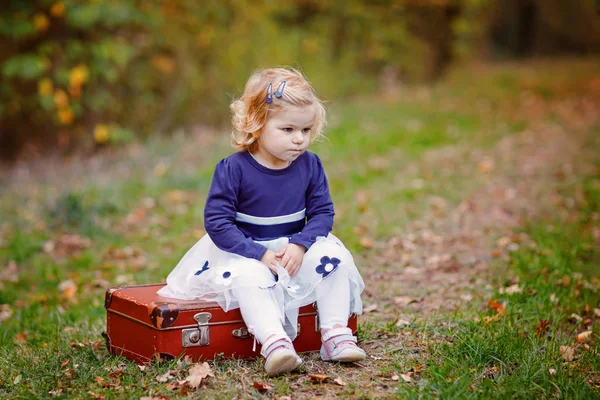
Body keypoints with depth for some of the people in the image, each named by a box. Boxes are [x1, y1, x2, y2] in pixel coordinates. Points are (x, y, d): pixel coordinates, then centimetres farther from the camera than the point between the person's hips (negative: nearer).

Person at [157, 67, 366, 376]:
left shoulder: (310, 165, -4)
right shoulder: (233, 169, -15)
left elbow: (323, 212, -1)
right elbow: (216, 221, -17)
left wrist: (300, 244, -20)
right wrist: (259, 253, -24)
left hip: (295, 247, 4)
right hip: (245, 252, -4)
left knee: (336, 256, -17)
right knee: (248, 276, -35)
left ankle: (336, 335, -14)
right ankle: (274, 343, -44)